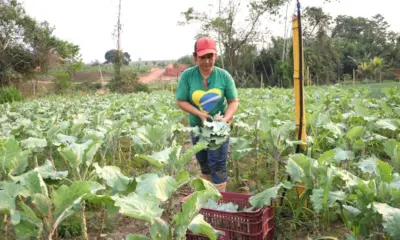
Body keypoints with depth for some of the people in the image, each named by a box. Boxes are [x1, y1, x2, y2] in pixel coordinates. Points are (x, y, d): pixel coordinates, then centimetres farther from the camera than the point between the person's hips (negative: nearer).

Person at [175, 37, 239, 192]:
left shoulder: (224, 76, -13)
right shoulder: (187, 75, -13)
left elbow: (234, 101, -8)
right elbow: (180, 101, -9)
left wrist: (226, 118, -26)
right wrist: (200, 114, -23)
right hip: (197, 127, 2)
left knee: (217, 165, -5)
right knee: (204, 164, 17)